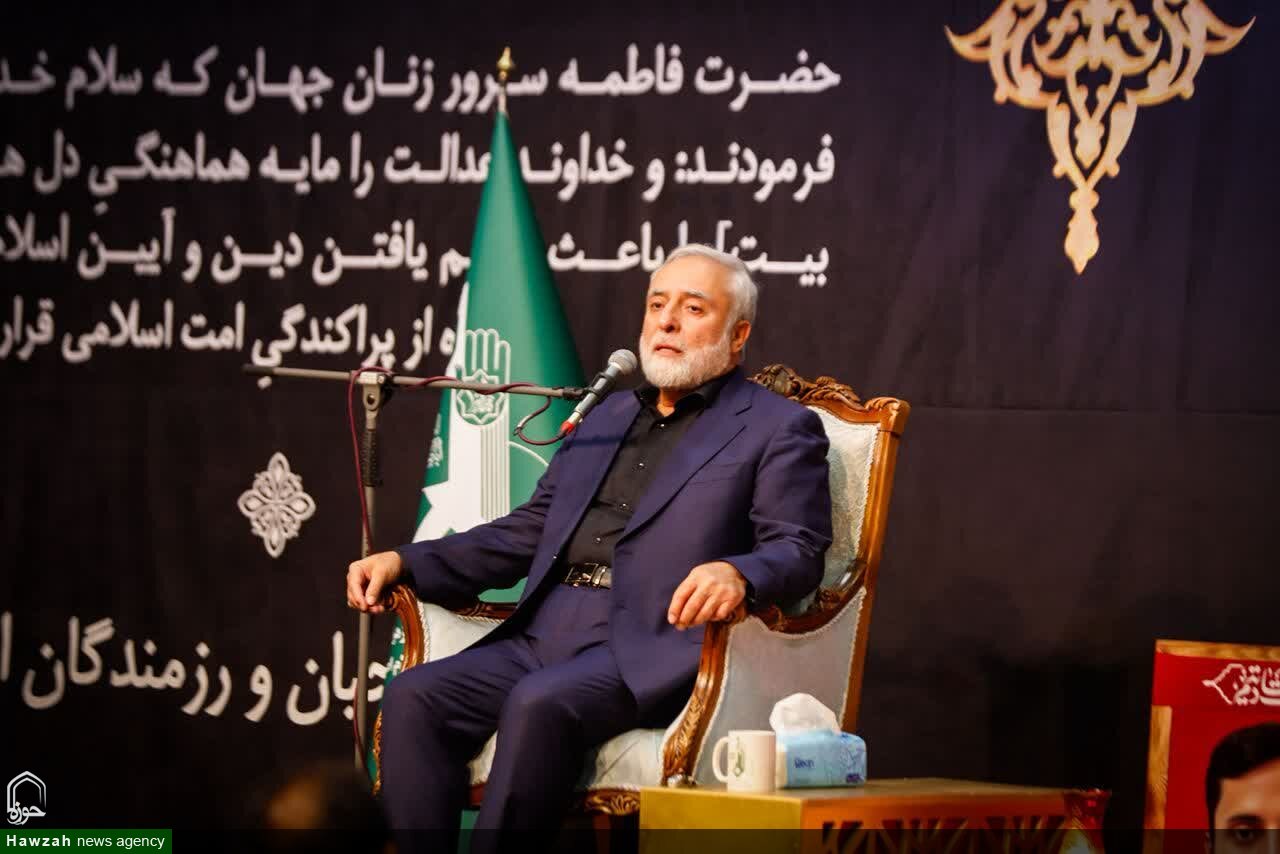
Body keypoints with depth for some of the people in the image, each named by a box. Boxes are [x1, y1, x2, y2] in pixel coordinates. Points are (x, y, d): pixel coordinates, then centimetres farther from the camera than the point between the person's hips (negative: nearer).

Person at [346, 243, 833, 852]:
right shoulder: (608, 416, 27)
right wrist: (404, 563, 14)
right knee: (413, 698, -17)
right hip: (546, 636, 7)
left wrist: (737, 573, -30)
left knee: (539, 704, -34)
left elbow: (798, 552, -5)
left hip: (650, 649, -7)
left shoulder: (779, 430, 6)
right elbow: (529, 531, 27)